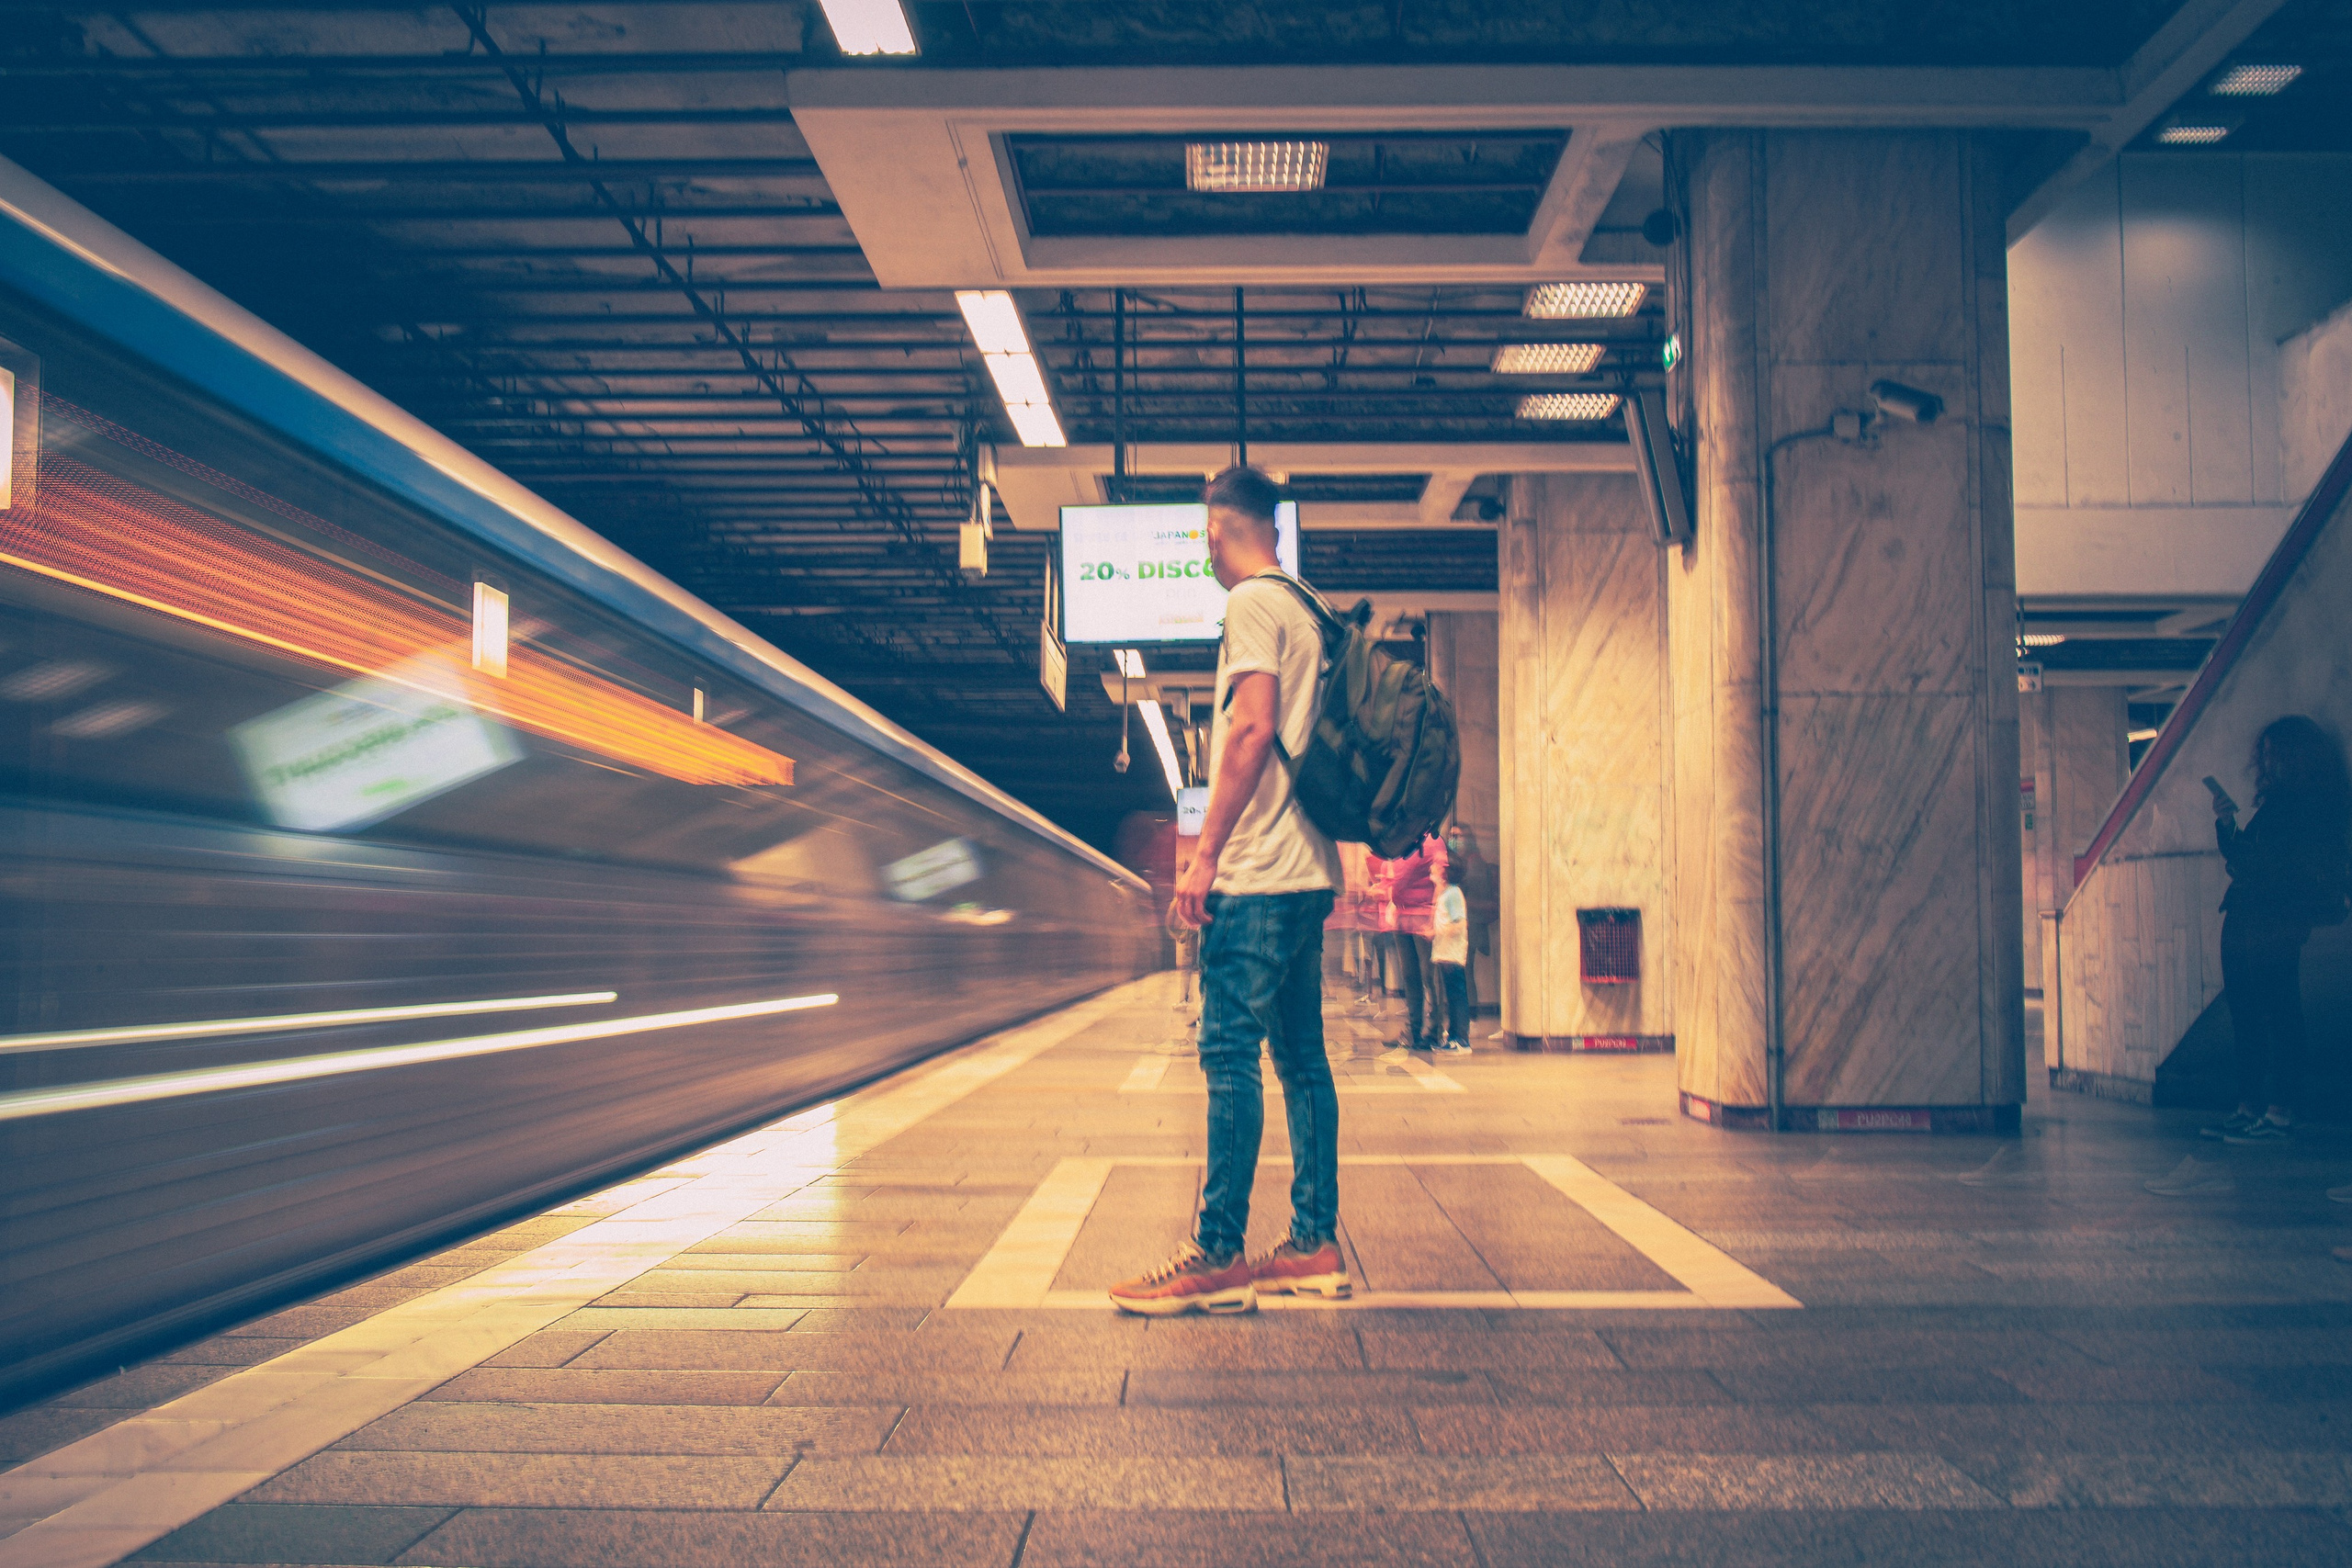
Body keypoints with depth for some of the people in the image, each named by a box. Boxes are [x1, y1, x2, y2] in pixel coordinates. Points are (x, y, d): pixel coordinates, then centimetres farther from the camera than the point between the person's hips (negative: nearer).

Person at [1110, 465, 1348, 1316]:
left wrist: (1204, 857, -18)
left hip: (1259, 874, -9)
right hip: (1309, 870, 9)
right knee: (1300, 1055, 10)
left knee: (1230, 1053, -8)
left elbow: (1253, 729, -18)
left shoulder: (1252, 604, -7)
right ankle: (1315, 1244, 15)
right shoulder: (1310, 614, 19)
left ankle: (1219, 1256, -6)